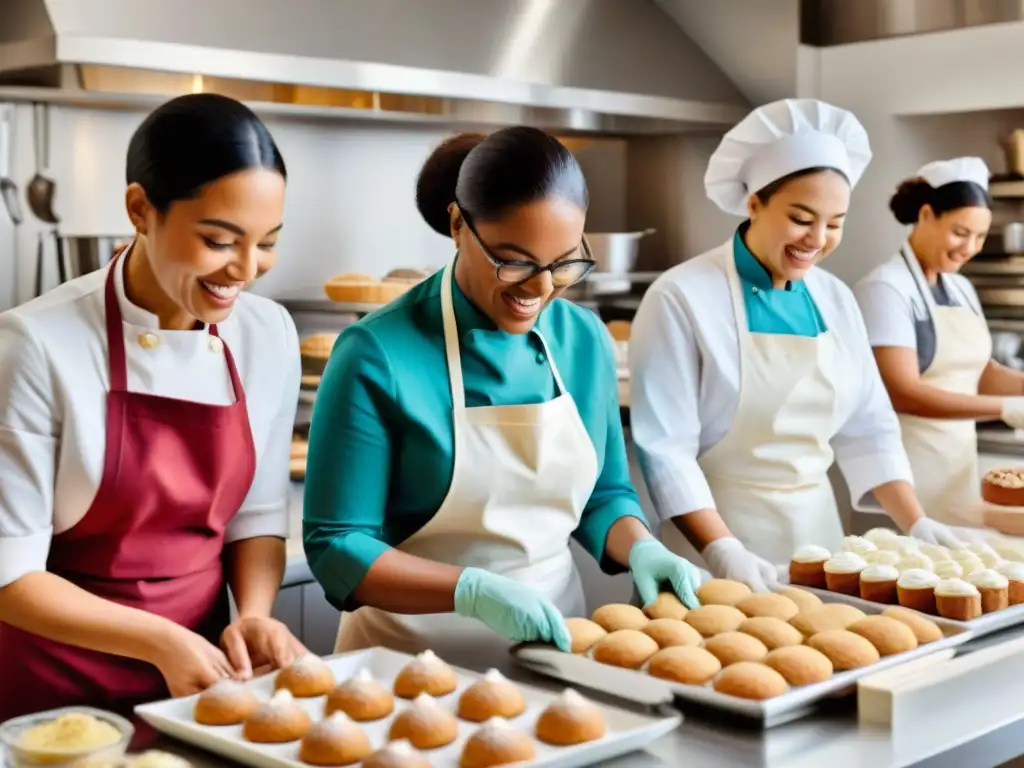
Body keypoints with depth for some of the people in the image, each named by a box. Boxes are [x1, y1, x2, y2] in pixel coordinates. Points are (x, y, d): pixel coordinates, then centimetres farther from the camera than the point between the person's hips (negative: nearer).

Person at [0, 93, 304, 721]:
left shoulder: (269, 336, -6)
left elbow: (258, 515, 3)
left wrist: (253, 615, -14)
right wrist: (159, 641, -23)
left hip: (199, 678, 4)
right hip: (55, 693, -4)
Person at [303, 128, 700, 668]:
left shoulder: (586, 340, 1)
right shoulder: (378, 355, -14)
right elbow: (337, 547, -11)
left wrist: (641, 550, -6)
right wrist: (471, 591, -23)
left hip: (555, 651, 3)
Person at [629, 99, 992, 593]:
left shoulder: (835, 300, 5)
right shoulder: (681, 298, -14)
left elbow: (867, 429, 10)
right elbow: (664, 448, -17)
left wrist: (915, 524, 0)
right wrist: (721, 550, -26)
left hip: (815, 534, 6)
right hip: (713, 549, -5)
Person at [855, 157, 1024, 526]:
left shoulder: (962, 289, 10)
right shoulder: (886, 289, -14)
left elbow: (980, 372, 15)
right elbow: (902, 393, -21)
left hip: (960, 465, 7)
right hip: (909, 472, -7)